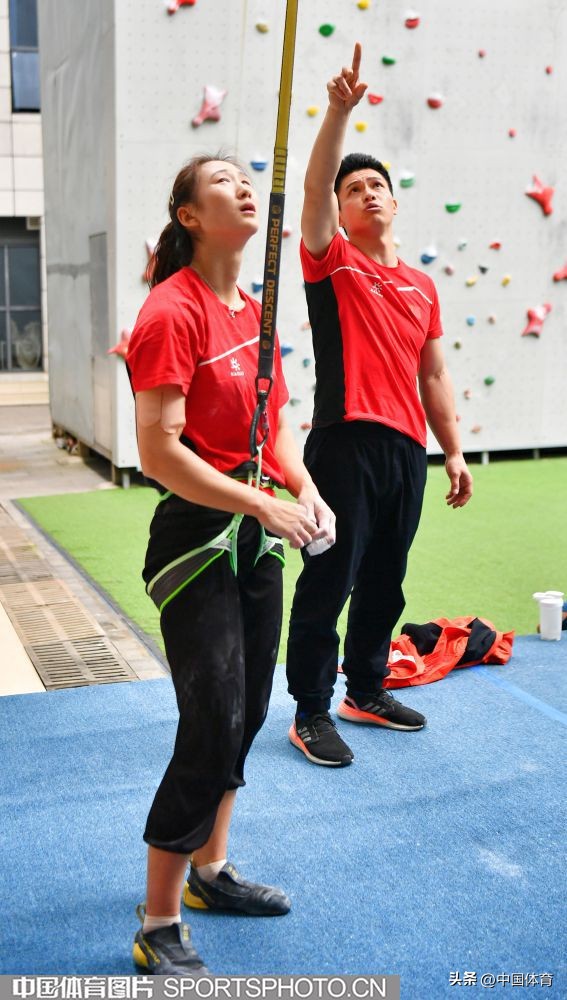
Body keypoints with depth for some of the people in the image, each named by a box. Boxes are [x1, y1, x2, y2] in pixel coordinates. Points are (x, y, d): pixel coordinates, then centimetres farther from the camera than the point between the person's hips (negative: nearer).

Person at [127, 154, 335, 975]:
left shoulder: (256, 311, 10)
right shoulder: (172, 313, -15)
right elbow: (158, 452, -20)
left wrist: (305, 490, -2)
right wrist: (263, 504, -21)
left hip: (258, 537, 8)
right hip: (197, 540, -8)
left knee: (247, 713, 17)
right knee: (212, 729, -6)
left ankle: (211, 871, 37)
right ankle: (159, 930, 12)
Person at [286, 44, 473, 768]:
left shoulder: (421, 286, 16)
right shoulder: (331, 262, 2)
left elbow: (433, 375, 18)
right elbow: (315, 183, -15)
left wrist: (453, 452, 16)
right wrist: (340, 109, -26)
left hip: (408, 451, 6)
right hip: (346, 444, -6)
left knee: (385, 583, 14)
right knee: (328, 581, -2)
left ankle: (366, 691, 31)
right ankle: (310, 714, 10)